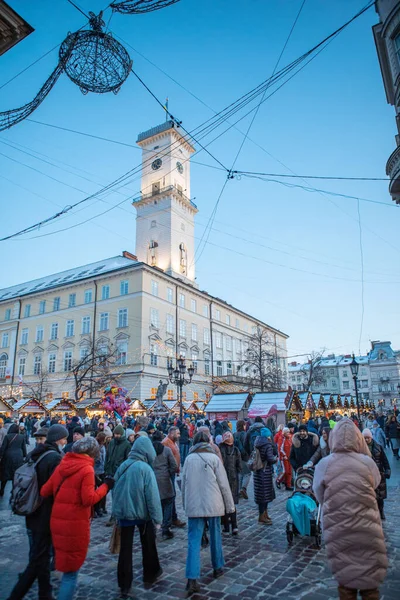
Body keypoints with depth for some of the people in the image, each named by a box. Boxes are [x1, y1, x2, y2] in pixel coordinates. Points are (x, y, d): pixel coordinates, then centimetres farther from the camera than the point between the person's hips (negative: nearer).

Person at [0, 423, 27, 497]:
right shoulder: (22, 437, 1)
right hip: (18, 457, 1)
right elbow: (24, 448, 6)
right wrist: (24, 457, 17)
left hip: (8, 457, -1)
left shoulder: (7, 436, -6)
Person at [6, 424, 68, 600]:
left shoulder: (35, 454, 5)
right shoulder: (55, 458, -21)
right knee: (38, 558, 3)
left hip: (33, 513, 9)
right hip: (46, 515, -9)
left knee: (40, 554, 18)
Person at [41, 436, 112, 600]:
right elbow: (89, 499, -20)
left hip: (57, 521, 6)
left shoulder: (62, 465, 3)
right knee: (71, 571, 11)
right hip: (75, 524, -6)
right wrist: (105, 486, -9)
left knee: (65, 565, 25)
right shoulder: (87, 469, -15)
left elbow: (44, 491, 5)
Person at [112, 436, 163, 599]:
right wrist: (157, 518, -12)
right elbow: (152, 496, -19)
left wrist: (117, 511, 18)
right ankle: (150, 574, 36)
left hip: (123, 512, 4)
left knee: (125, 548, 12)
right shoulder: (145, 468, -19)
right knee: (148, 544, 19)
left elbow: (115, 491, 8)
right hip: (142, 513, -3)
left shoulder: (122, 466, -1)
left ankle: (124, 585, 17)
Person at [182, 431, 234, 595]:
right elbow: (224, 484, -4)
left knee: (194, 540, 2)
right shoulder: (214, 458, -6)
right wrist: (230, 505, 5)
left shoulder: (189, 459, 0)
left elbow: (184, 483, 6)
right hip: (212, 504, -1)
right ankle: (218, 567, 33)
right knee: (215, 536, 18)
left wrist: (185, 504, 18)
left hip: (193, 505, 1)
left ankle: (192, 579, -5)